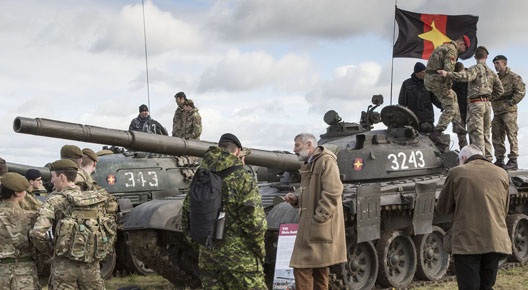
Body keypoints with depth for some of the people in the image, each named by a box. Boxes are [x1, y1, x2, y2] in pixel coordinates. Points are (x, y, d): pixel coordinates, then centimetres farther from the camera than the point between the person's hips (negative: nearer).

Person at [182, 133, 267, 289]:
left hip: (207, 258, 5)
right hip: (240, 258, -5)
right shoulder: (243, 179, -10)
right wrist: (260, 251, -2)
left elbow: (187, 219, 13)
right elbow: (255, 222, -16)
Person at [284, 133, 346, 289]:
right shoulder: (309, 165, 20)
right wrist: (296, 199, 8)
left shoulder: (326, 161, -11)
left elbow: (331, 194, -20)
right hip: (309, 227, 10)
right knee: (319, 271, 12)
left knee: (302, 269, -12)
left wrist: (318, 219, -22)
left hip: (319, 228, -10)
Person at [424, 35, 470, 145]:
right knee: (450, 108, -5)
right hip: (437, 80, -10)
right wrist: (447, 87, -19)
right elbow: (448, 69, -21)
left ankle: (457, 124, 25)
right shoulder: (452, 50, -9)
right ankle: (436, 133, -14)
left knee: (453, 95, 26)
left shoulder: (442, 47, 23)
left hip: (429, 79, 10)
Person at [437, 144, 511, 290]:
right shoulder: (502, 174, 9)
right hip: (495, 243, 4)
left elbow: (442, 208, 4)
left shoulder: (456, 173, -3)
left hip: (466, 243, -4)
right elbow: (504, 211, 18)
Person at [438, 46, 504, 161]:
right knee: (486, 133, 13)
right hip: (487, 104, 7)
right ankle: (488, 159, 14)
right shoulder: (491, 72, 16)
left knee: (476, 133, -9)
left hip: (476, 104, -7)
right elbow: (500, 90, 18)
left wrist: (447, 74, -32)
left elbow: (466, 76, -28)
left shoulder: (476, 68, -6)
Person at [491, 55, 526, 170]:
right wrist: (492, 102, 8)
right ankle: (499, 160, 14)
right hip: (497, 111, 8)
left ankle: (513, 161, -9)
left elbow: (521, 91, -10)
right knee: (496, 136, 7)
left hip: (509, 111, -8)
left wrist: (510, 103, -14)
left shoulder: (513, 77, -3)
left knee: (511, 135, -9)